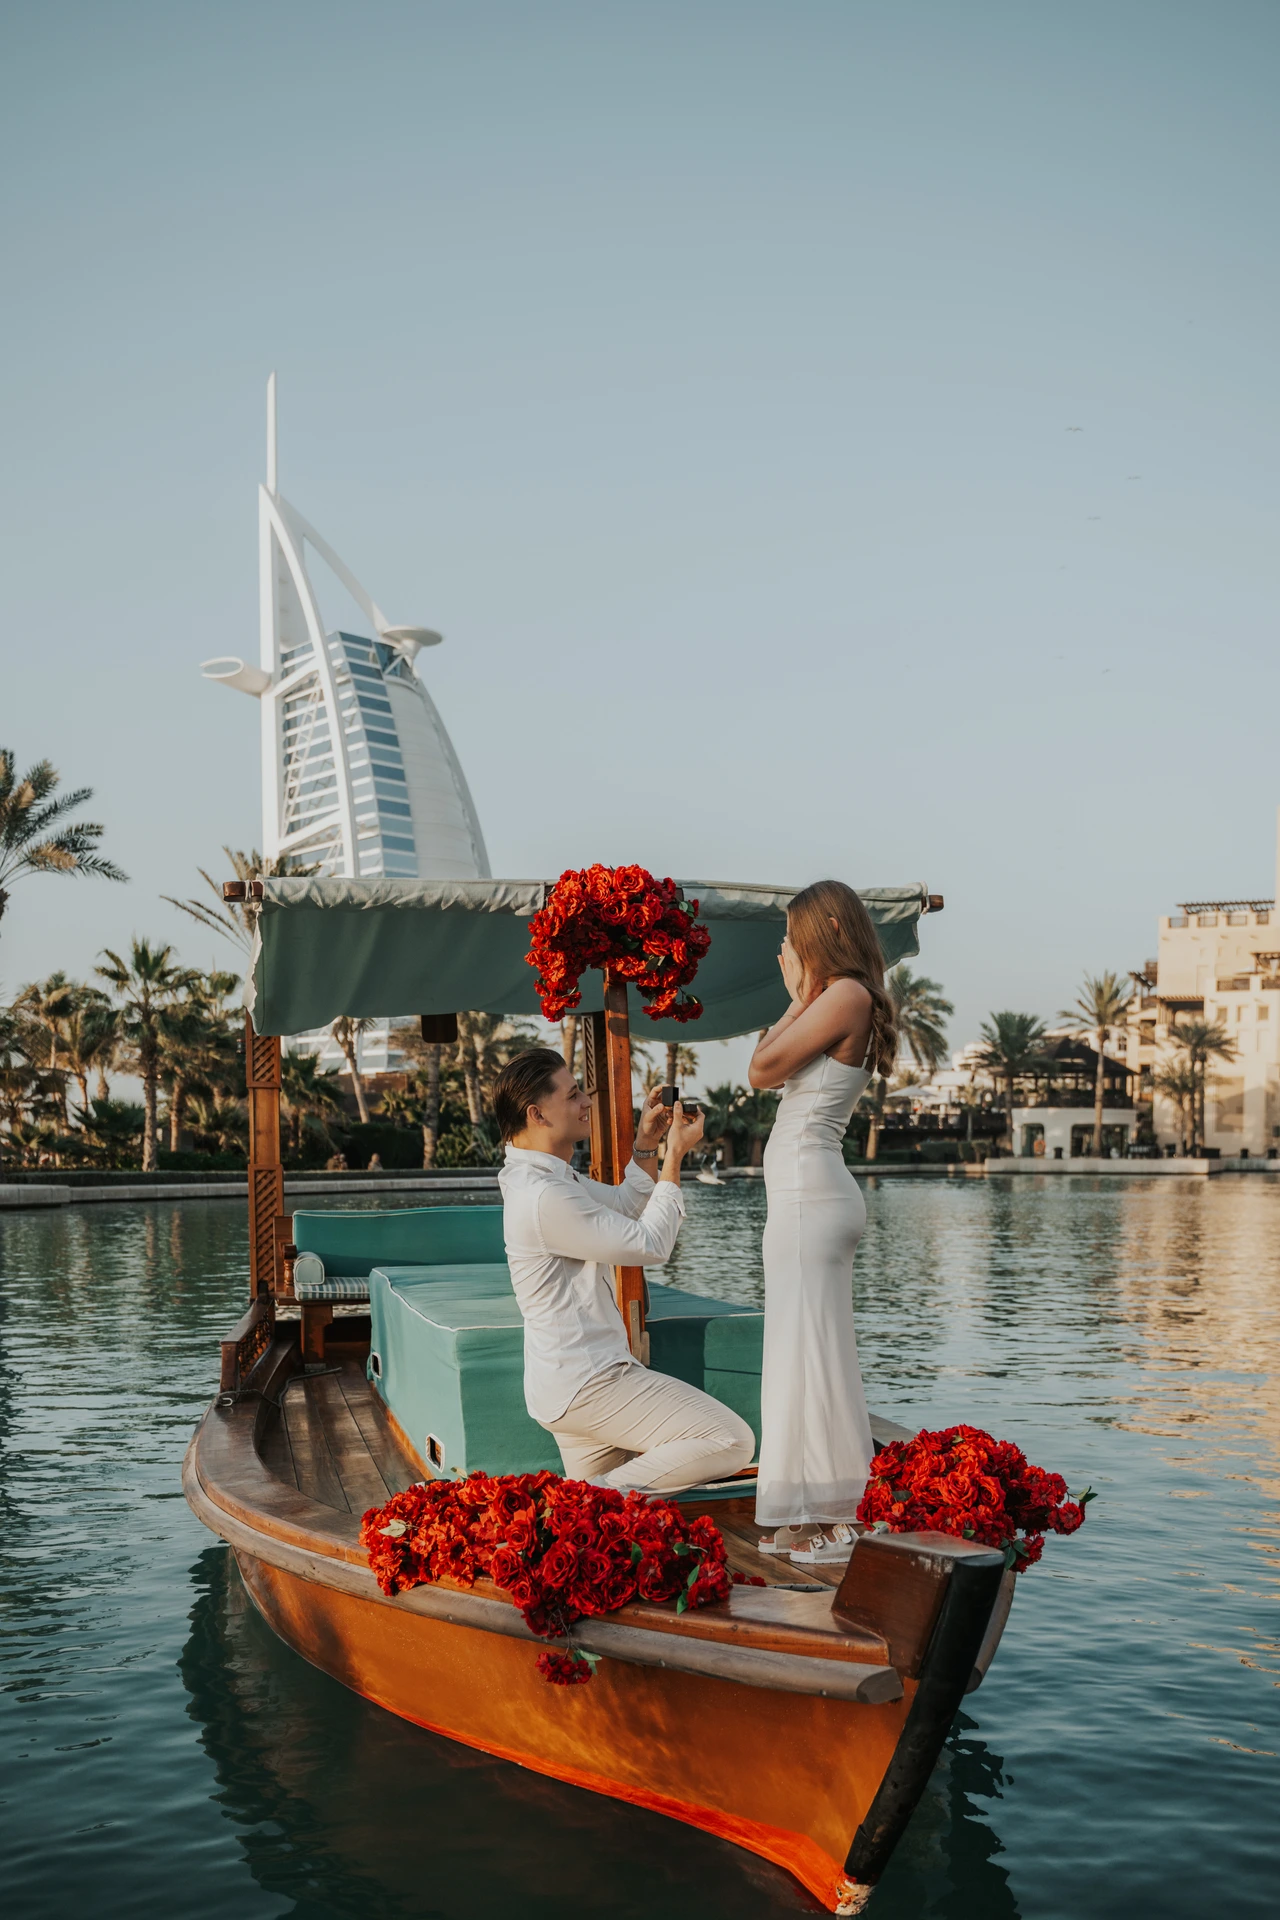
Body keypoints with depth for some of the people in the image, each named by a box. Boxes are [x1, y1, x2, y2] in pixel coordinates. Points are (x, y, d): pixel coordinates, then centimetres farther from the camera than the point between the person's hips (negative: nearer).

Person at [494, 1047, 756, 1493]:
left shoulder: (536, 1176, 11)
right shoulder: (546, 1197, -23)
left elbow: (626, 1205, 24)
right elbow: (651, 1244, -15)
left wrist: (647, 1143, 9)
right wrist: (674, 1156, -6)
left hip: (569, 1384, 11)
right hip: (587, 1385, -11)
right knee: (732, 1442, -15)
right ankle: (607, 1493, -15)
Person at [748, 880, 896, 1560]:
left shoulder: (846, 995, -12)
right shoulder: (840, 999, 17)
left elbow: (763, 1070, -15)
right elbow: (770, 1068, 19)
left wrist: (799, 996, -4)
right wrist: (799, 996, 19)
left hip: (809, 1192, -10)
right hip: (807, 1194, 10)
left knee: (810, 1351, -5)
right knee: (810, 1351, 13)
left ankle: (832, 1520, 3)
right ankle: (820, 1518, 20)